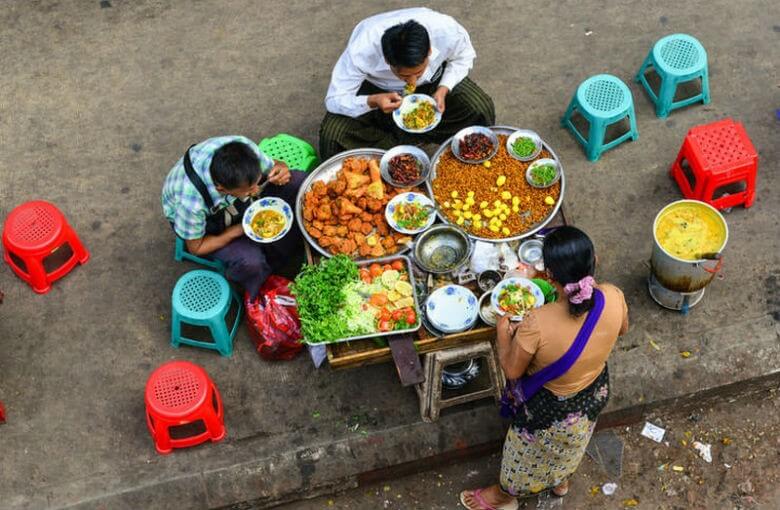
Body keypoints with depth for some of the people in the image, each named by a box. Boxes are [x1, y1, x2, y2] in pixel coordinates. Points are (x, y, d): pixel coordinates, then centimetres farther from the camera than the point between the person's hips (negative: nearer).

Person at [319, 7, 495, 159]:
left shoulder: (447, 31, -34)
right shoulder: (361, 51, -39)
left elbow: (463, 57, -9)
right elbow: (335, 100, -29)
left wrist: (443, 90, -25)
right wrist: (373, 101, -47)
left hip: (433, 81, 2)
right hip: (377, 89, -2)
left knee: (482, 109, -23)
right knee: (332, 135, -26)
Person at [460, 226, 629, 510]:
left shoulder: (537, 324, -42)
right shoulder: (613, 297, -29)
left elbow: (512, 371, -23)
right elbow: (622, 328, -3)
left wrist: (503, 333, -6)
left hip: (551, 407, -4)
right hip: (595, 393, 5)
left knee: (530, 452, 29)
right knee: (568, 444, 38)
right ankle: (560, 481, 67)